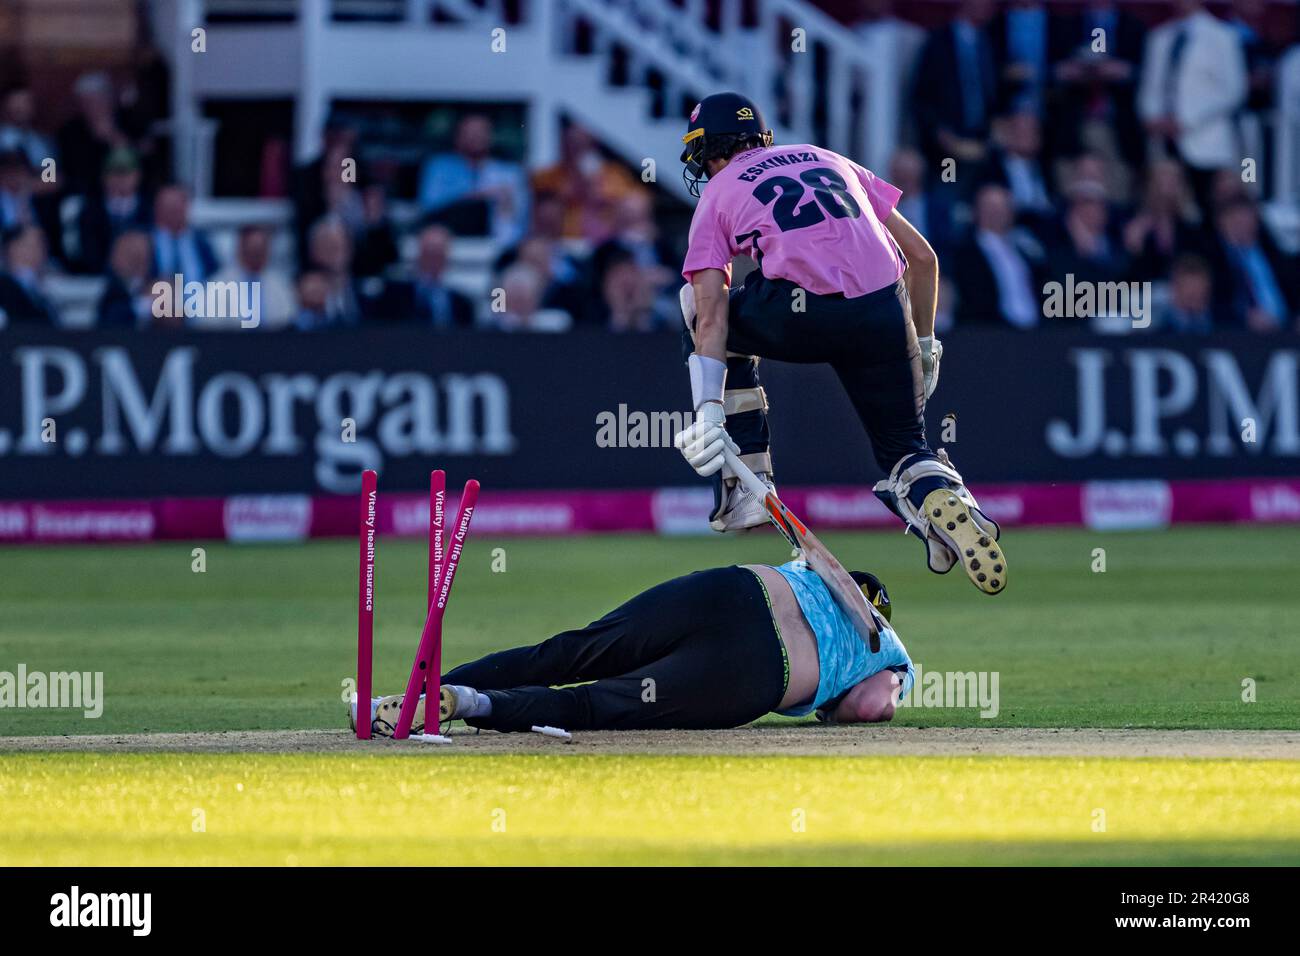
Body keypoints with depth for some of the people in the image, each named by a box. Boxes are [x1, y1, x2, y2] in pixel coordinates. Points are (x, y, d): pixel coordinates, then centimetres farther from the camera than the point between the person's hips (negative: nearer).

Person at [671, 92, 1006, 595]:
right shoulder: (831, 161, 30)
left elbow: (712, 316, 4)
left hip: (800, 317, -3)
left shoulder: (718, 196, 19)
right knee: (903, 445, 19)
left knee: (701, 317, 27)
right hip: (884, 318, 3)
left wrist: (708, 411, -3)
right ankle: (940, 494, -19)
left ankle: (746, 487, 20)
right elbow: (922, 256, 23)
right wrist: (923, 345, 32)